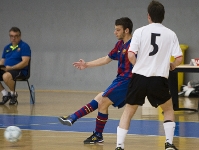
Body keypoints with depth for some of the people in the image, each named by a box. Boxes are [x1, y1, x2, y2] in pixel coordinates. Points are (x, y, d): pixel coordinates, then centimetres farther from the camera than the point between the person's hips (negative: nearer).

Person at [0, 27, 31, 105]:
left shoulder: (24, 46, -1)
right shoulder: (7, 48, 20)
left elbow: (25, 62, -12)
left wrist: (11, 68, -20)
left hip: (20, 70, -7)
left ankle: (13, 94, -10)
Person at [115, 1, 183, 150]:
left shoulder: (140, 32, 0)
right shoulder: (171, 34, 4)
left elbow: (131, 55, -8)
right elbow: (179, 58, -1)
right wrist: (171, 66, 21)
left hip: (139, 77, 0)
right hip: (159, 80, 0)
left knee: (128, 111, 14)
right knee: (168, 109, 24)